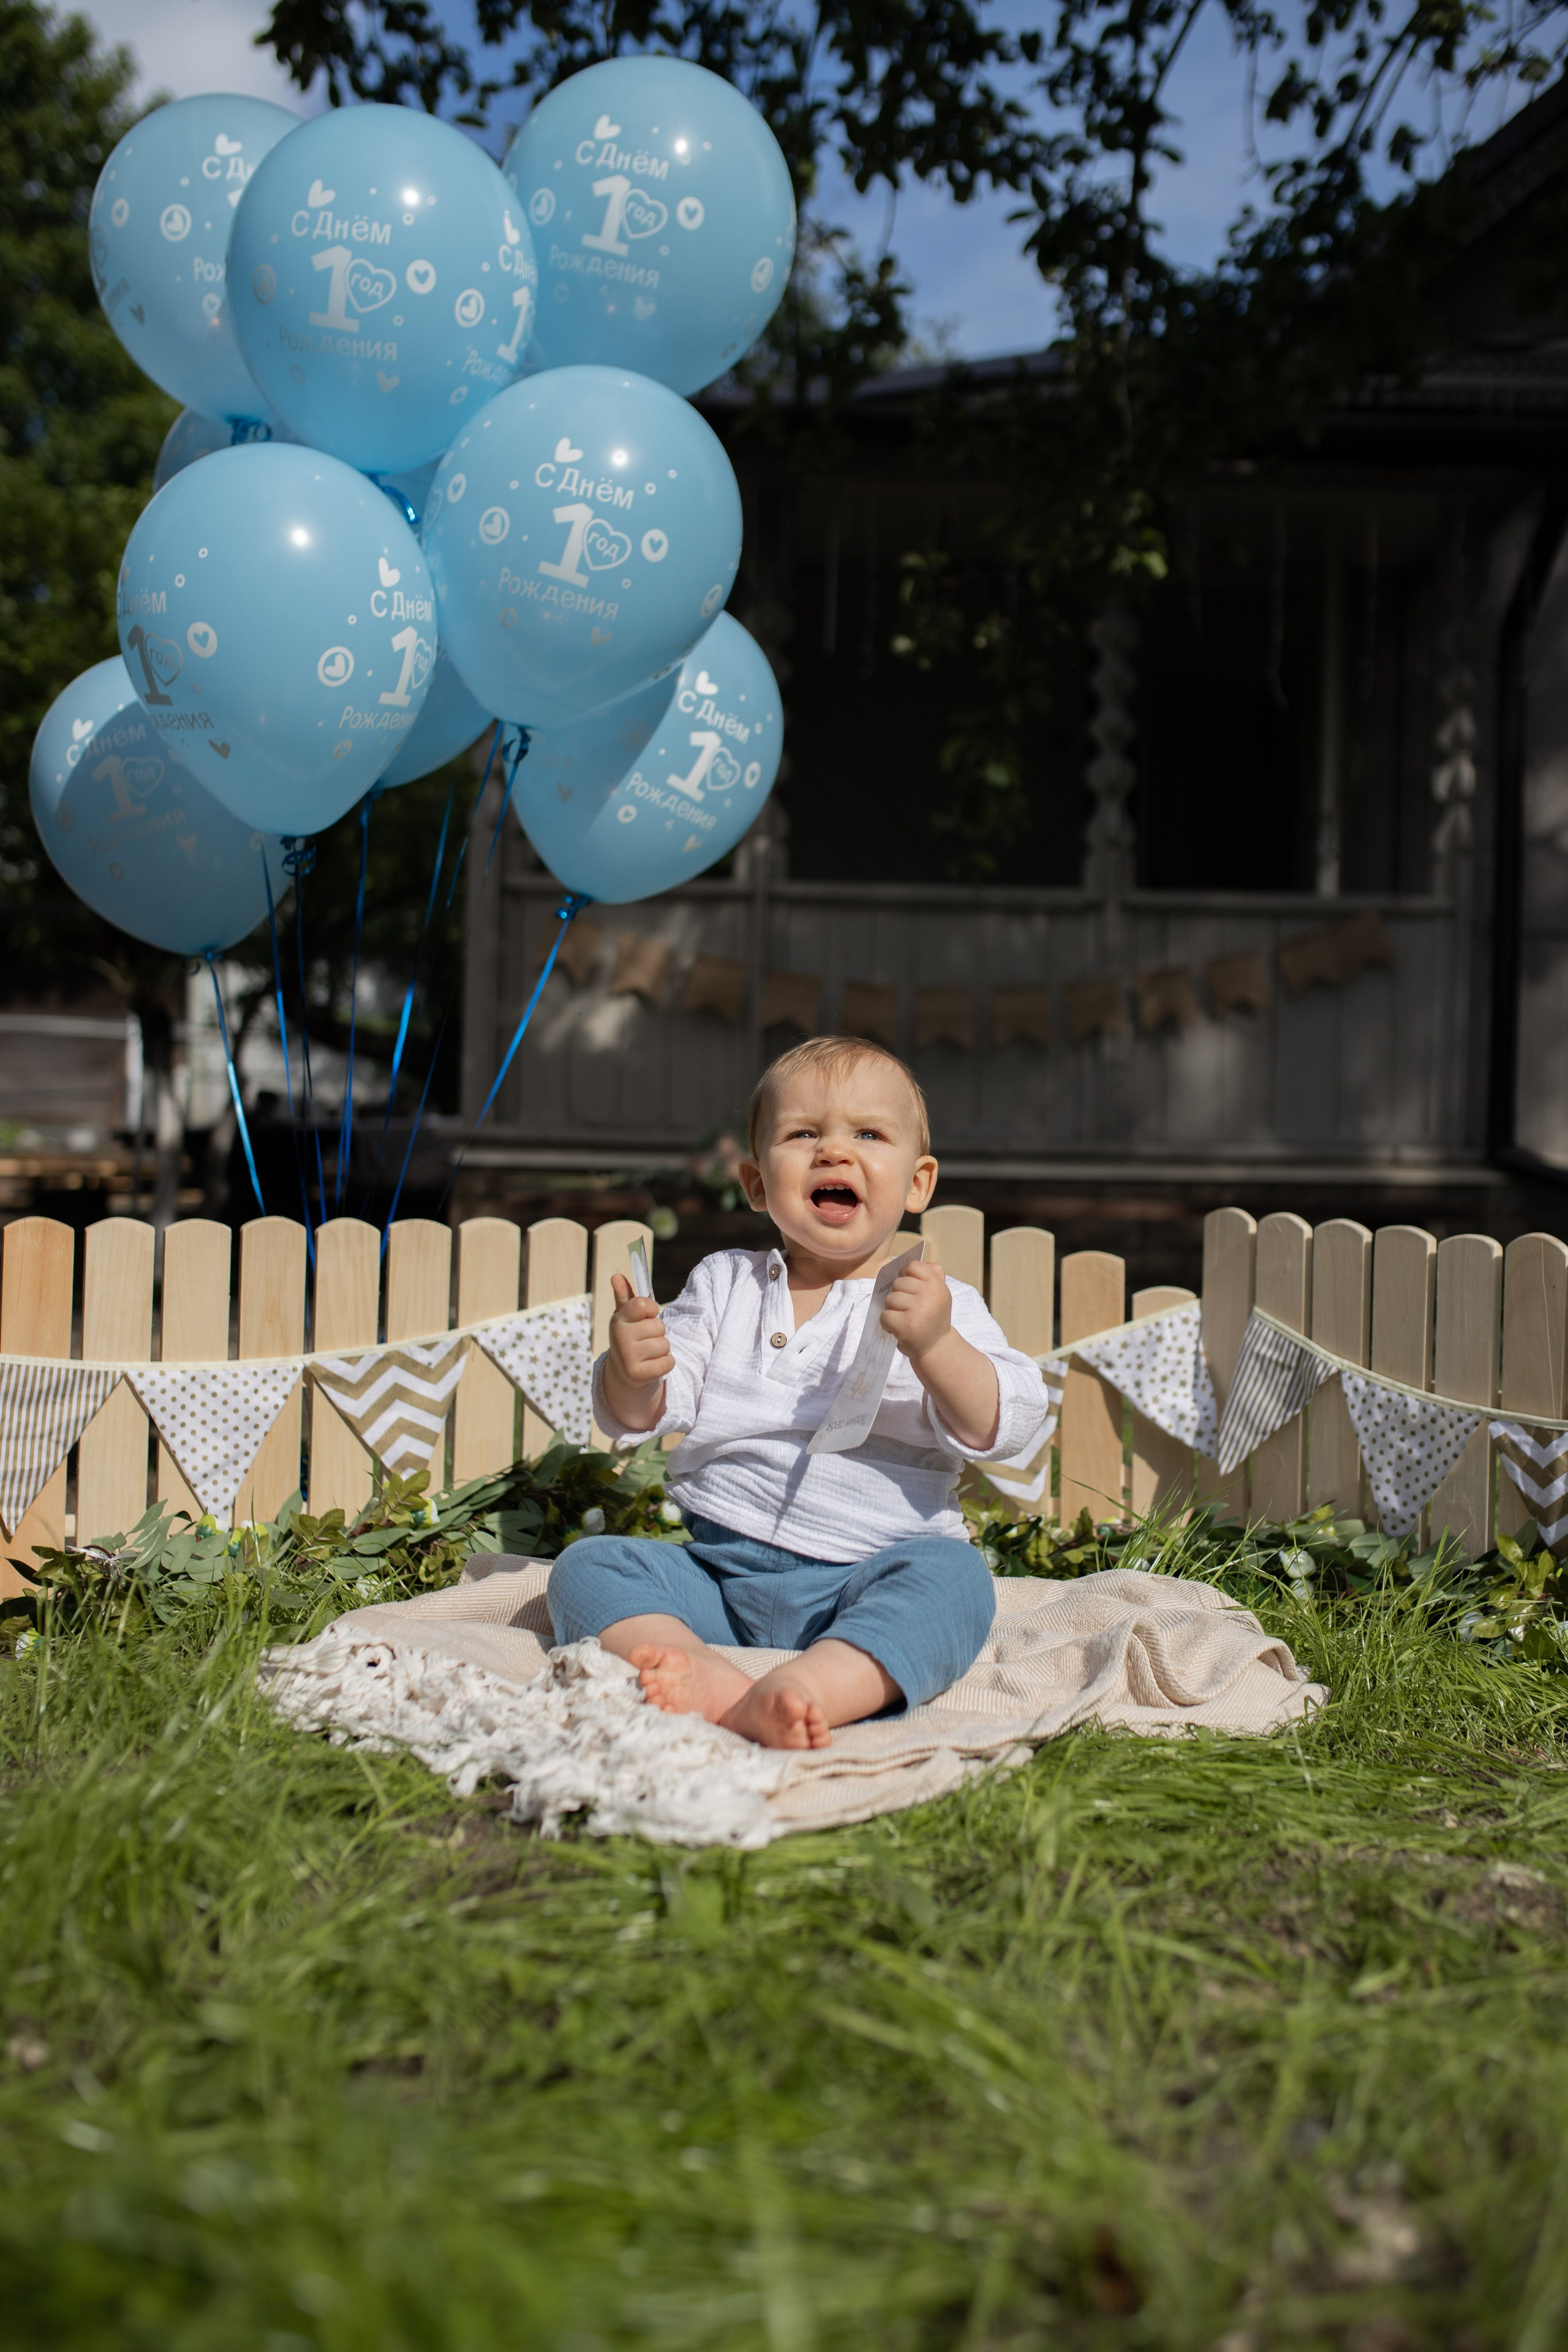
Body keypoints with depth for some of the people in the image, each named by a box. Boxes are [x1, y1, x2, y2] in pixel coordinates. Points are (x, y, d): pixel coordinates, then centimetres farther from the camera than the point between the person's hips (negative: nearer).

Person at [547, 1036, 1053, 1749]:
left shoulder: (939, 1303, 5)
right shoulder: (725, 1284, 13)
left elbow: (1004, 1428, -8)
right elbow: (638, 1419, 11)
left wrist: (935, 1346, -25)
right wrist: (631, 1373, -13)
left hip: (858, 1590, -3)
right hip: (719, 1570, 3)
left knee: (952, 1576, -31)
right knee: (588, 1564, -16)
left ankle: (804, 1689, -50)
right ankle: (701, 1675, -40)